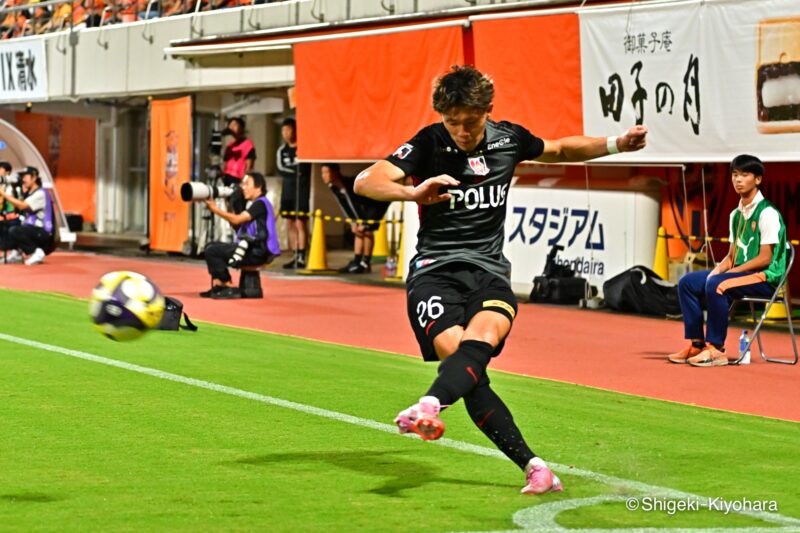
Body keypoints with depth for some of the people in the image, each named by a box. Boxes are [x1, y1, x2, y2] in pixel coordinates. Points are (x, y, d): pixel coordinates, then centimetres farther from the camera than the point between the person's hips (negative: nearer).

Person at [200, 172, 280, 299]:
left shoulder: (260, 204, -12)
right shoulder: (252, 204, 20)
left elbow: (237, 219, -21)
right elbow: (237, 224, 14)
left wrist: (215, 209, -17)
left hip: (258, 252, -11)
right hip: (250, 247, 11)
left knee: (212, 251, -15)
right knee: (211, 246, 14)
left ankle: (230, 288, -10)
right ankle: (217, 285, 4)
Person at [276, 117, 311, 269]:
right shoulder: (282, 150, 12)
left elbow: (303, 168, -16)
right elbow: (280, 169, 1)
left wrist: (289, 167, -7)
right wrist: (295, 171, -10)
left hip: (301, 189, -7)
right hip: (287, 189, 7)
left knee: (300, 223, -11)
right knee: (290, 224, 7)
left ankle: (301, 258, -13)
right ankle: (295, 257, 12)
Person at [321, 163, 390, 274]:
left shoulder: (351, 185, -35)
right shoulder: (334, 187, -9)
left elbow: (356, 204, -29)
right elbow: (344, 205, 0)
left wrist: (362, 223, -23)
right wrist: (353, 222, -4)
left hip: (378, 202, -9)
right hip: (366, 205, 9)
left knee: (366, 230, -14)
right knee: (358, 230, 5)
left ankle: (366, 264, -6)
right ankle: (356, 262, 9)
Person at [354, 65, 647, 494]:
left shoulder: (509, 138, 7)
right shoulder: (429, 143, -5)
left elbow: (559, 150, 29)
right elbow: (365, 182, -15)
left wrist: (617, 144, 20)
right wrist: (414, 192, -34)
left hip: (488, 270, 3)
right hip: (435, 269, -3)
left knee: (483, 335, -31)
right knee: (455, 351, -26)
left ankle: (428, 406, -59)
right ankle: (532, 466, -23)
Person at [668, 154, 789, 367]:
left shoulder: (767, 213, -12)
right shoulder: (736, 214, 14)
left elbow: (765, 258, -16)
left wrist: (726, 274, -17)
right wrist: (717, 271, -5)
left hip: (765, 277, -9)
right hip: (739, 273, 9)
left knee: (715, 285, -33)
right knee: (687, 282, -3)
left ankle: (716, 349, -26)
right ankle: (697, 344, -3)